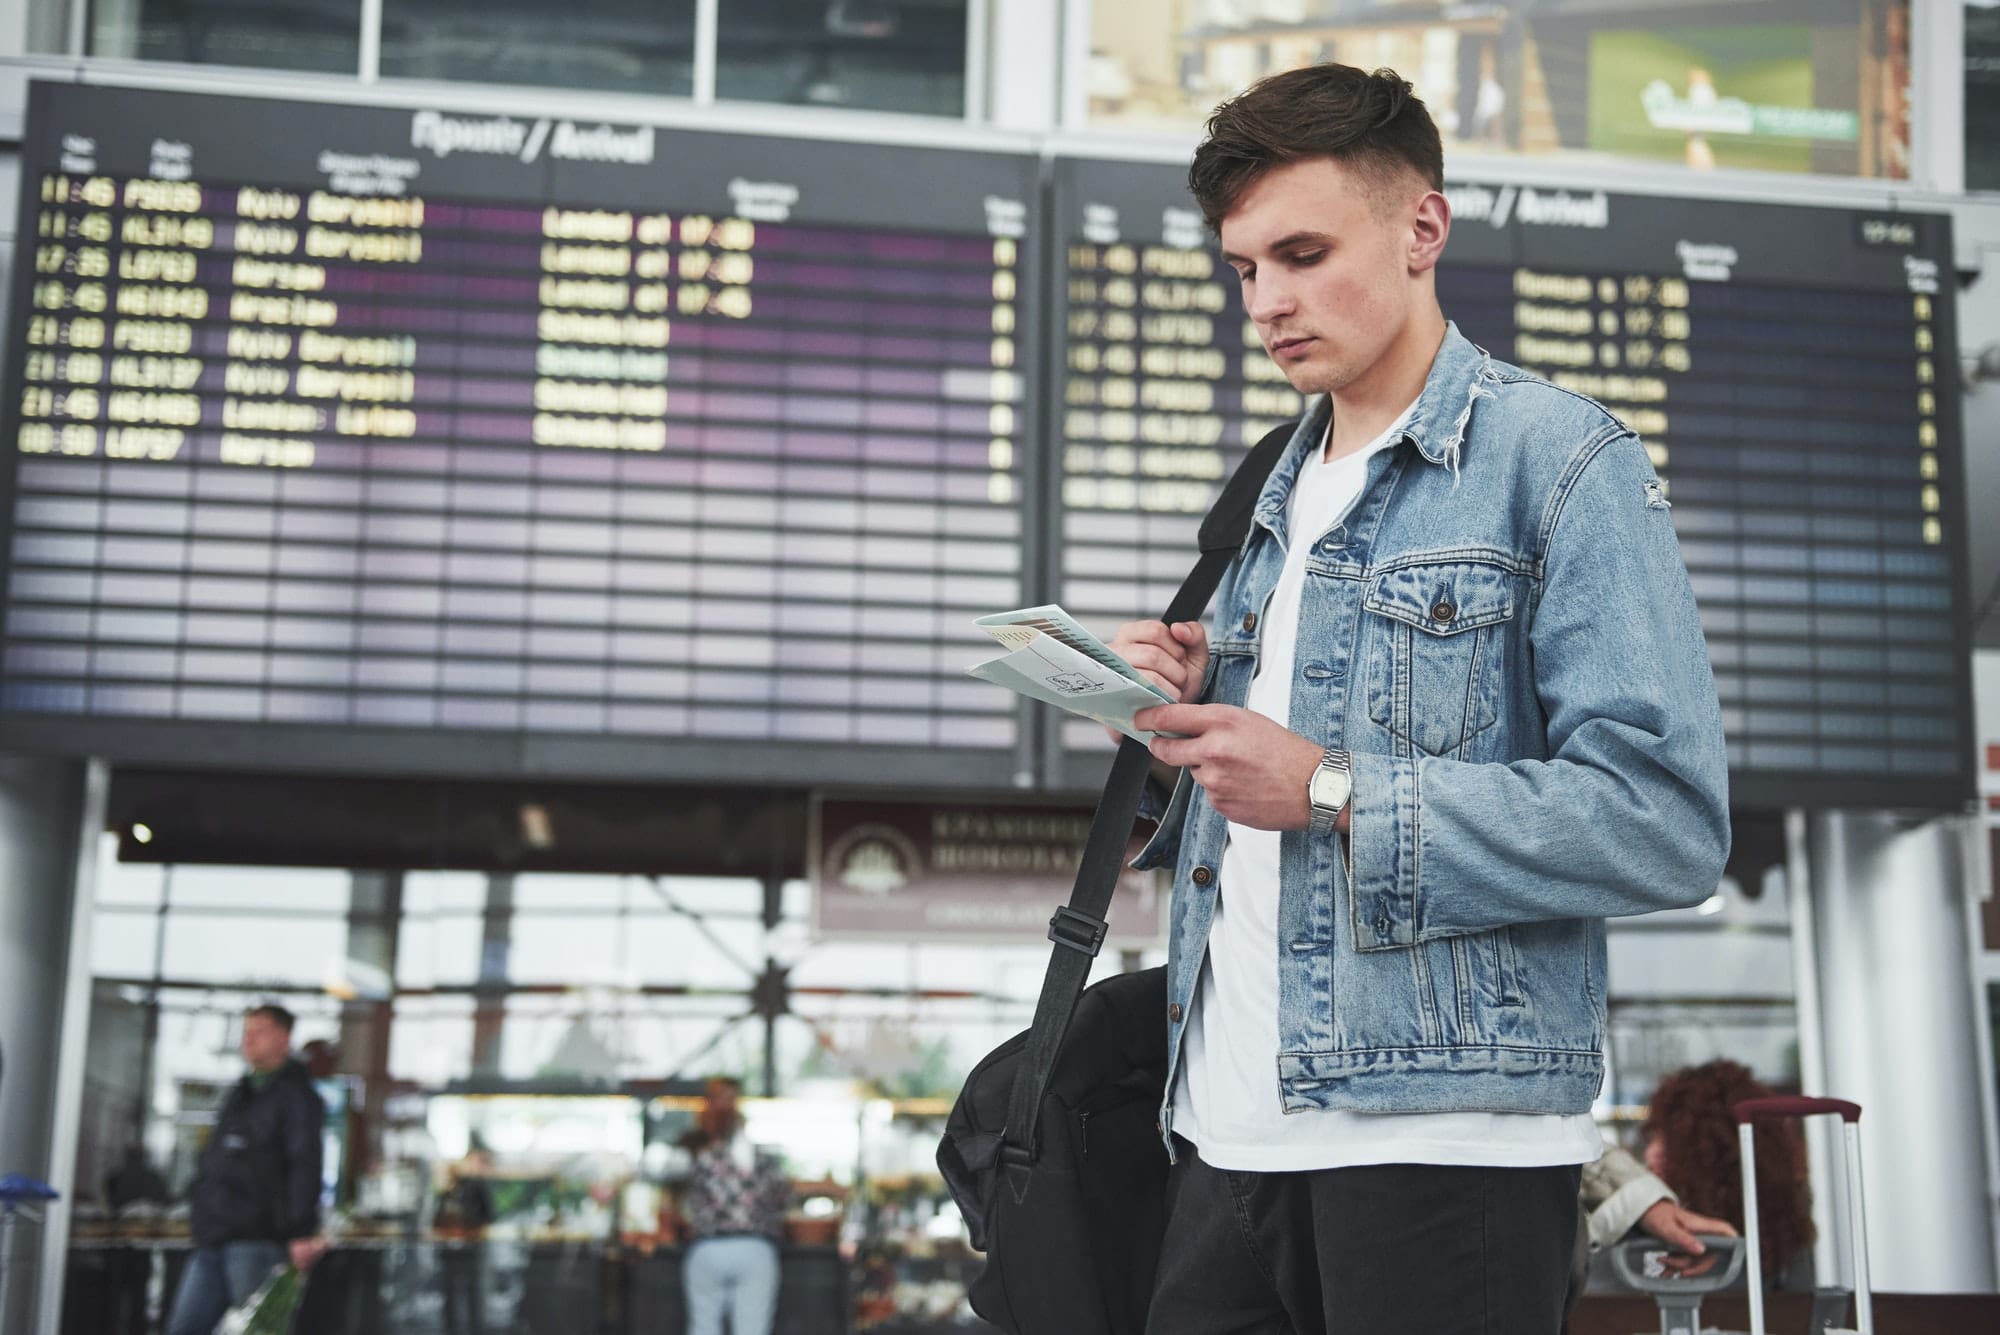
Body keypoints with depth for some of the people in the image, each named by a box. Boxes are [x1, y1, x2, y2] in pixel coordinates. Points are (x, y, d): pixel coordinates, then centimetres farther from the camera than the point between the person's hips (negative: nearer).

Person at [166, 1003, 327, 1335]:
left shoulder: (296, 1095, -5)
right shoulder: (240, 1094, 21)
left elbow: (305, 1167, -15)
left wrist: (302, 1232, -23)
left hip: (257, 1242, -9)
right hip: (212, 1240, 9)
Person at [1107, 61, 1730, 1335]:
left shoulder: (1563, 461, -5)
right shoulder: (1279, 497, 18)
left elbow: (1667, 823, -15)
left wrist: (1335, 794, -18)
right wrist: (1195, 716, 0)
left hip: (1444, 1135, -6)